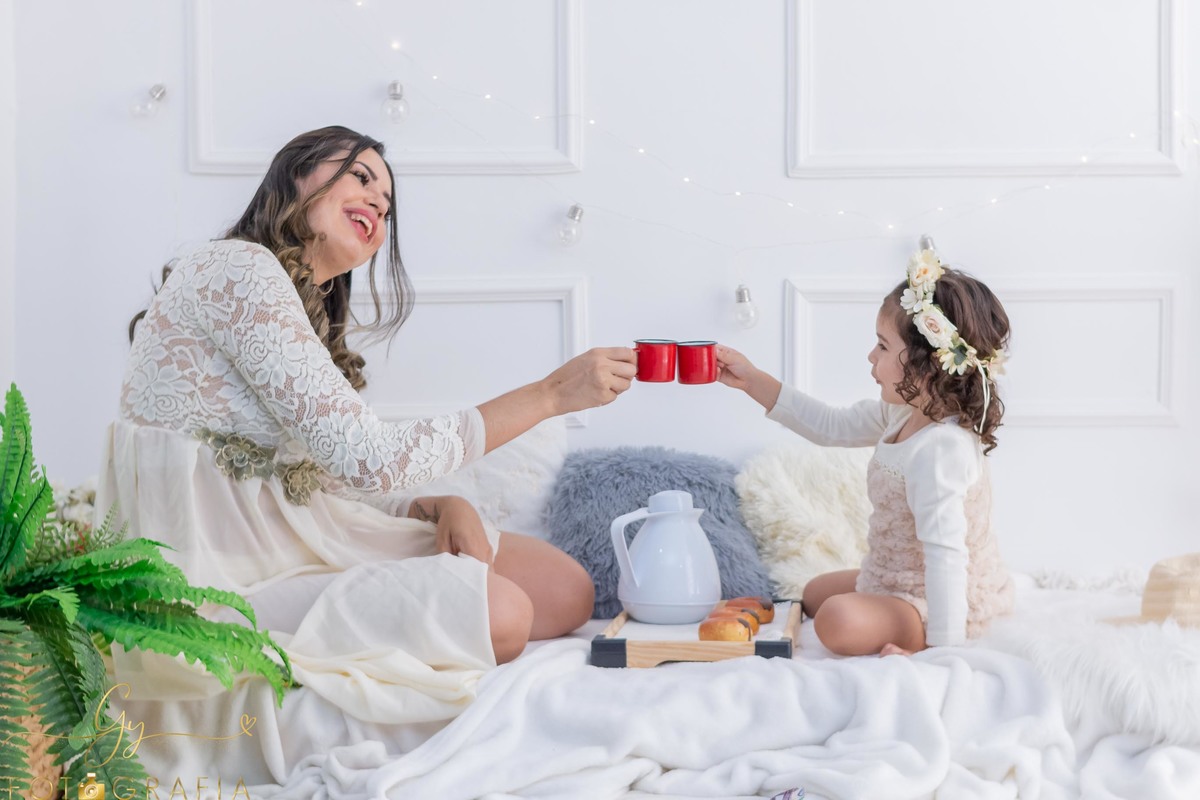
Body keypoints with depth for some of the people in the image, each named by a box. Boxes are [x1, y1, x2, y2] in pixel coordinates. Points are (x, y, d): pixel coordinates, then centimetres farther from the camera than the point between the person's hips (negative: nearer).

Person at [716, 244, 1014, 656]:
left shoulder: (940, 449, -33)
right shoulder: (901, 414, -1)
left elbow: (946, 552, -38)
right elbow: (830, 426, 14)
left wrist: (942, 646, -40)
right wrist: (752, 381, 10)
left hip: (937, 605, -11)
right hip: (899, 580, 11)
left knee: (838, 621, -34)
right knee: (816, 592, 30)